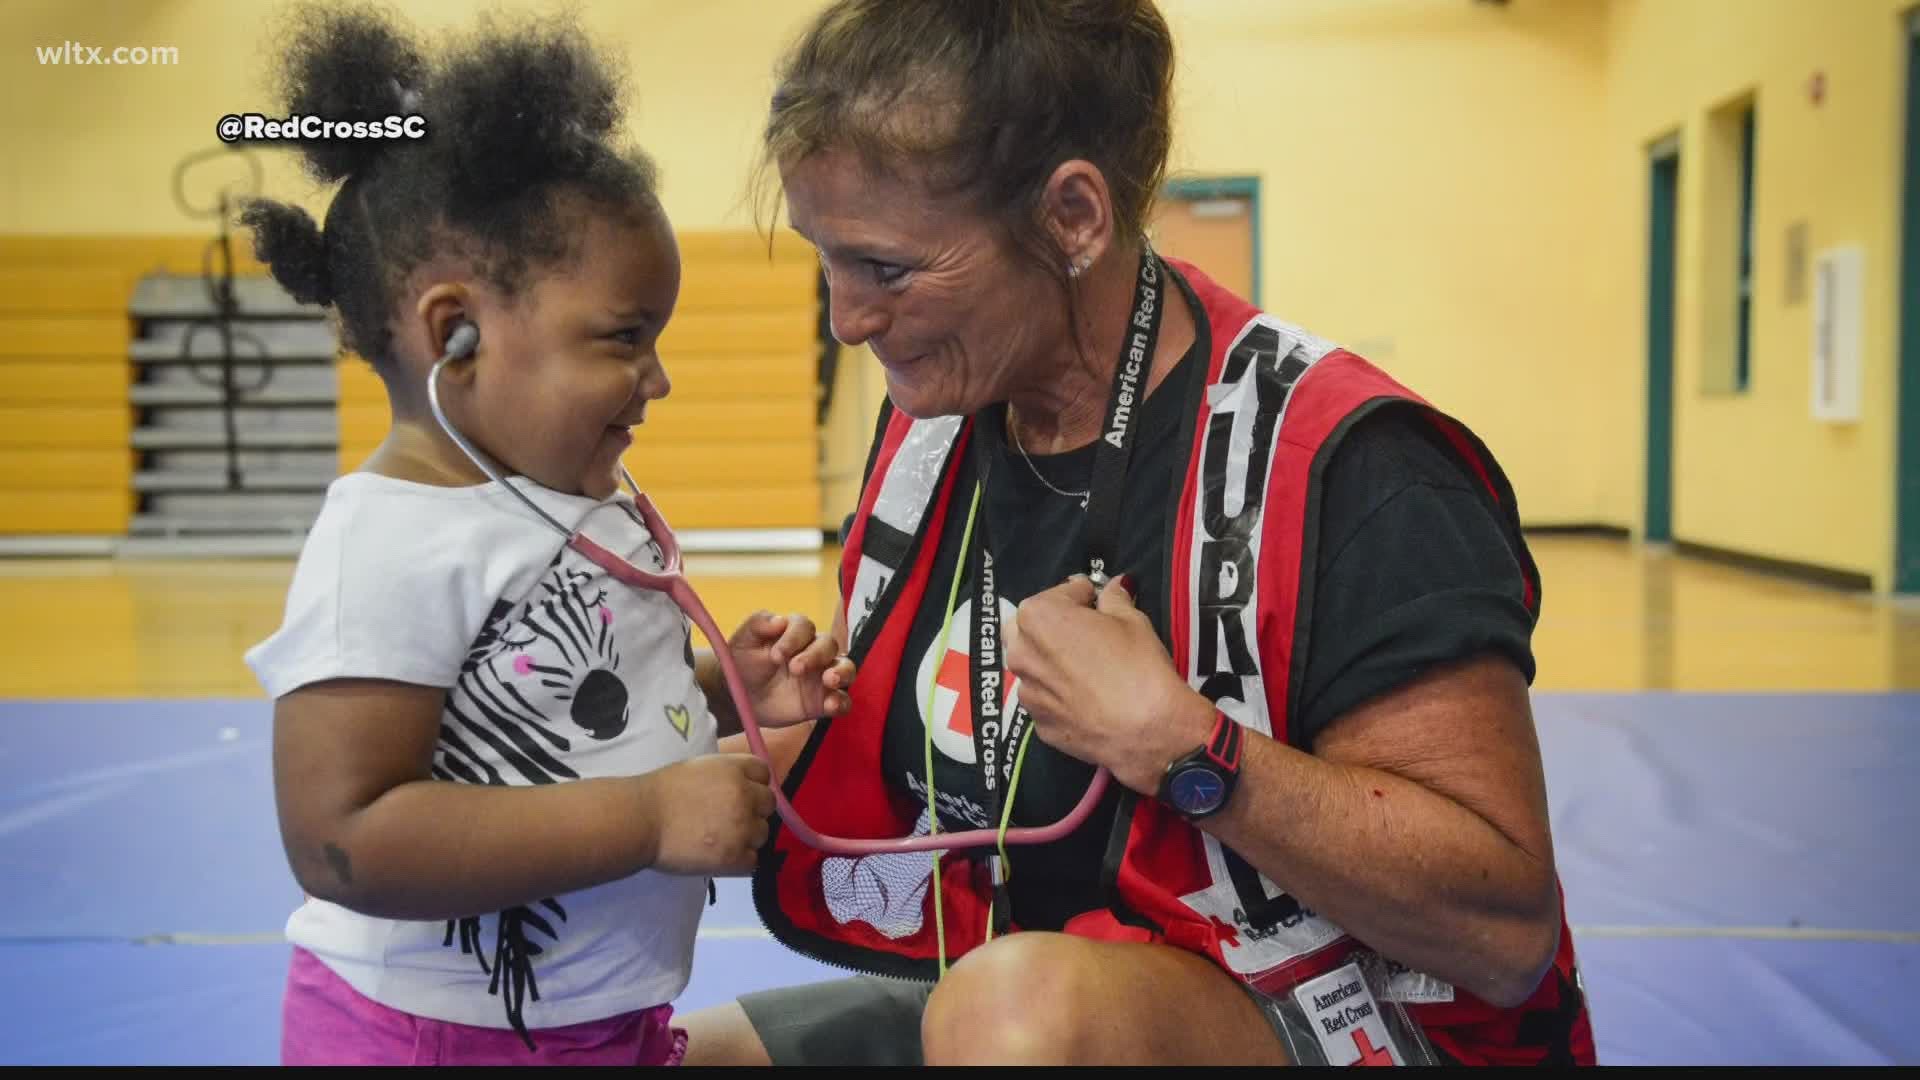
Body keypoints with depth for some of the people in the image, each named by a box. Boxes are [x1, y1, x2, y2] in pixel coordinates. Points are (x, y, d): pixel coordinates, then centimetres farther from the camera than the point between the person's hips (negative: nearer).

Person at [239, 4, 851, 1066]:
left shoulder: (597, 505, 2)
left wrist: (726, 693, -3)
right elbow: (341, 842, -29)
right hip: (436, 1030, -8)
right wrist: (649, 818, -28)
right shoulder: (391, 543, -23)